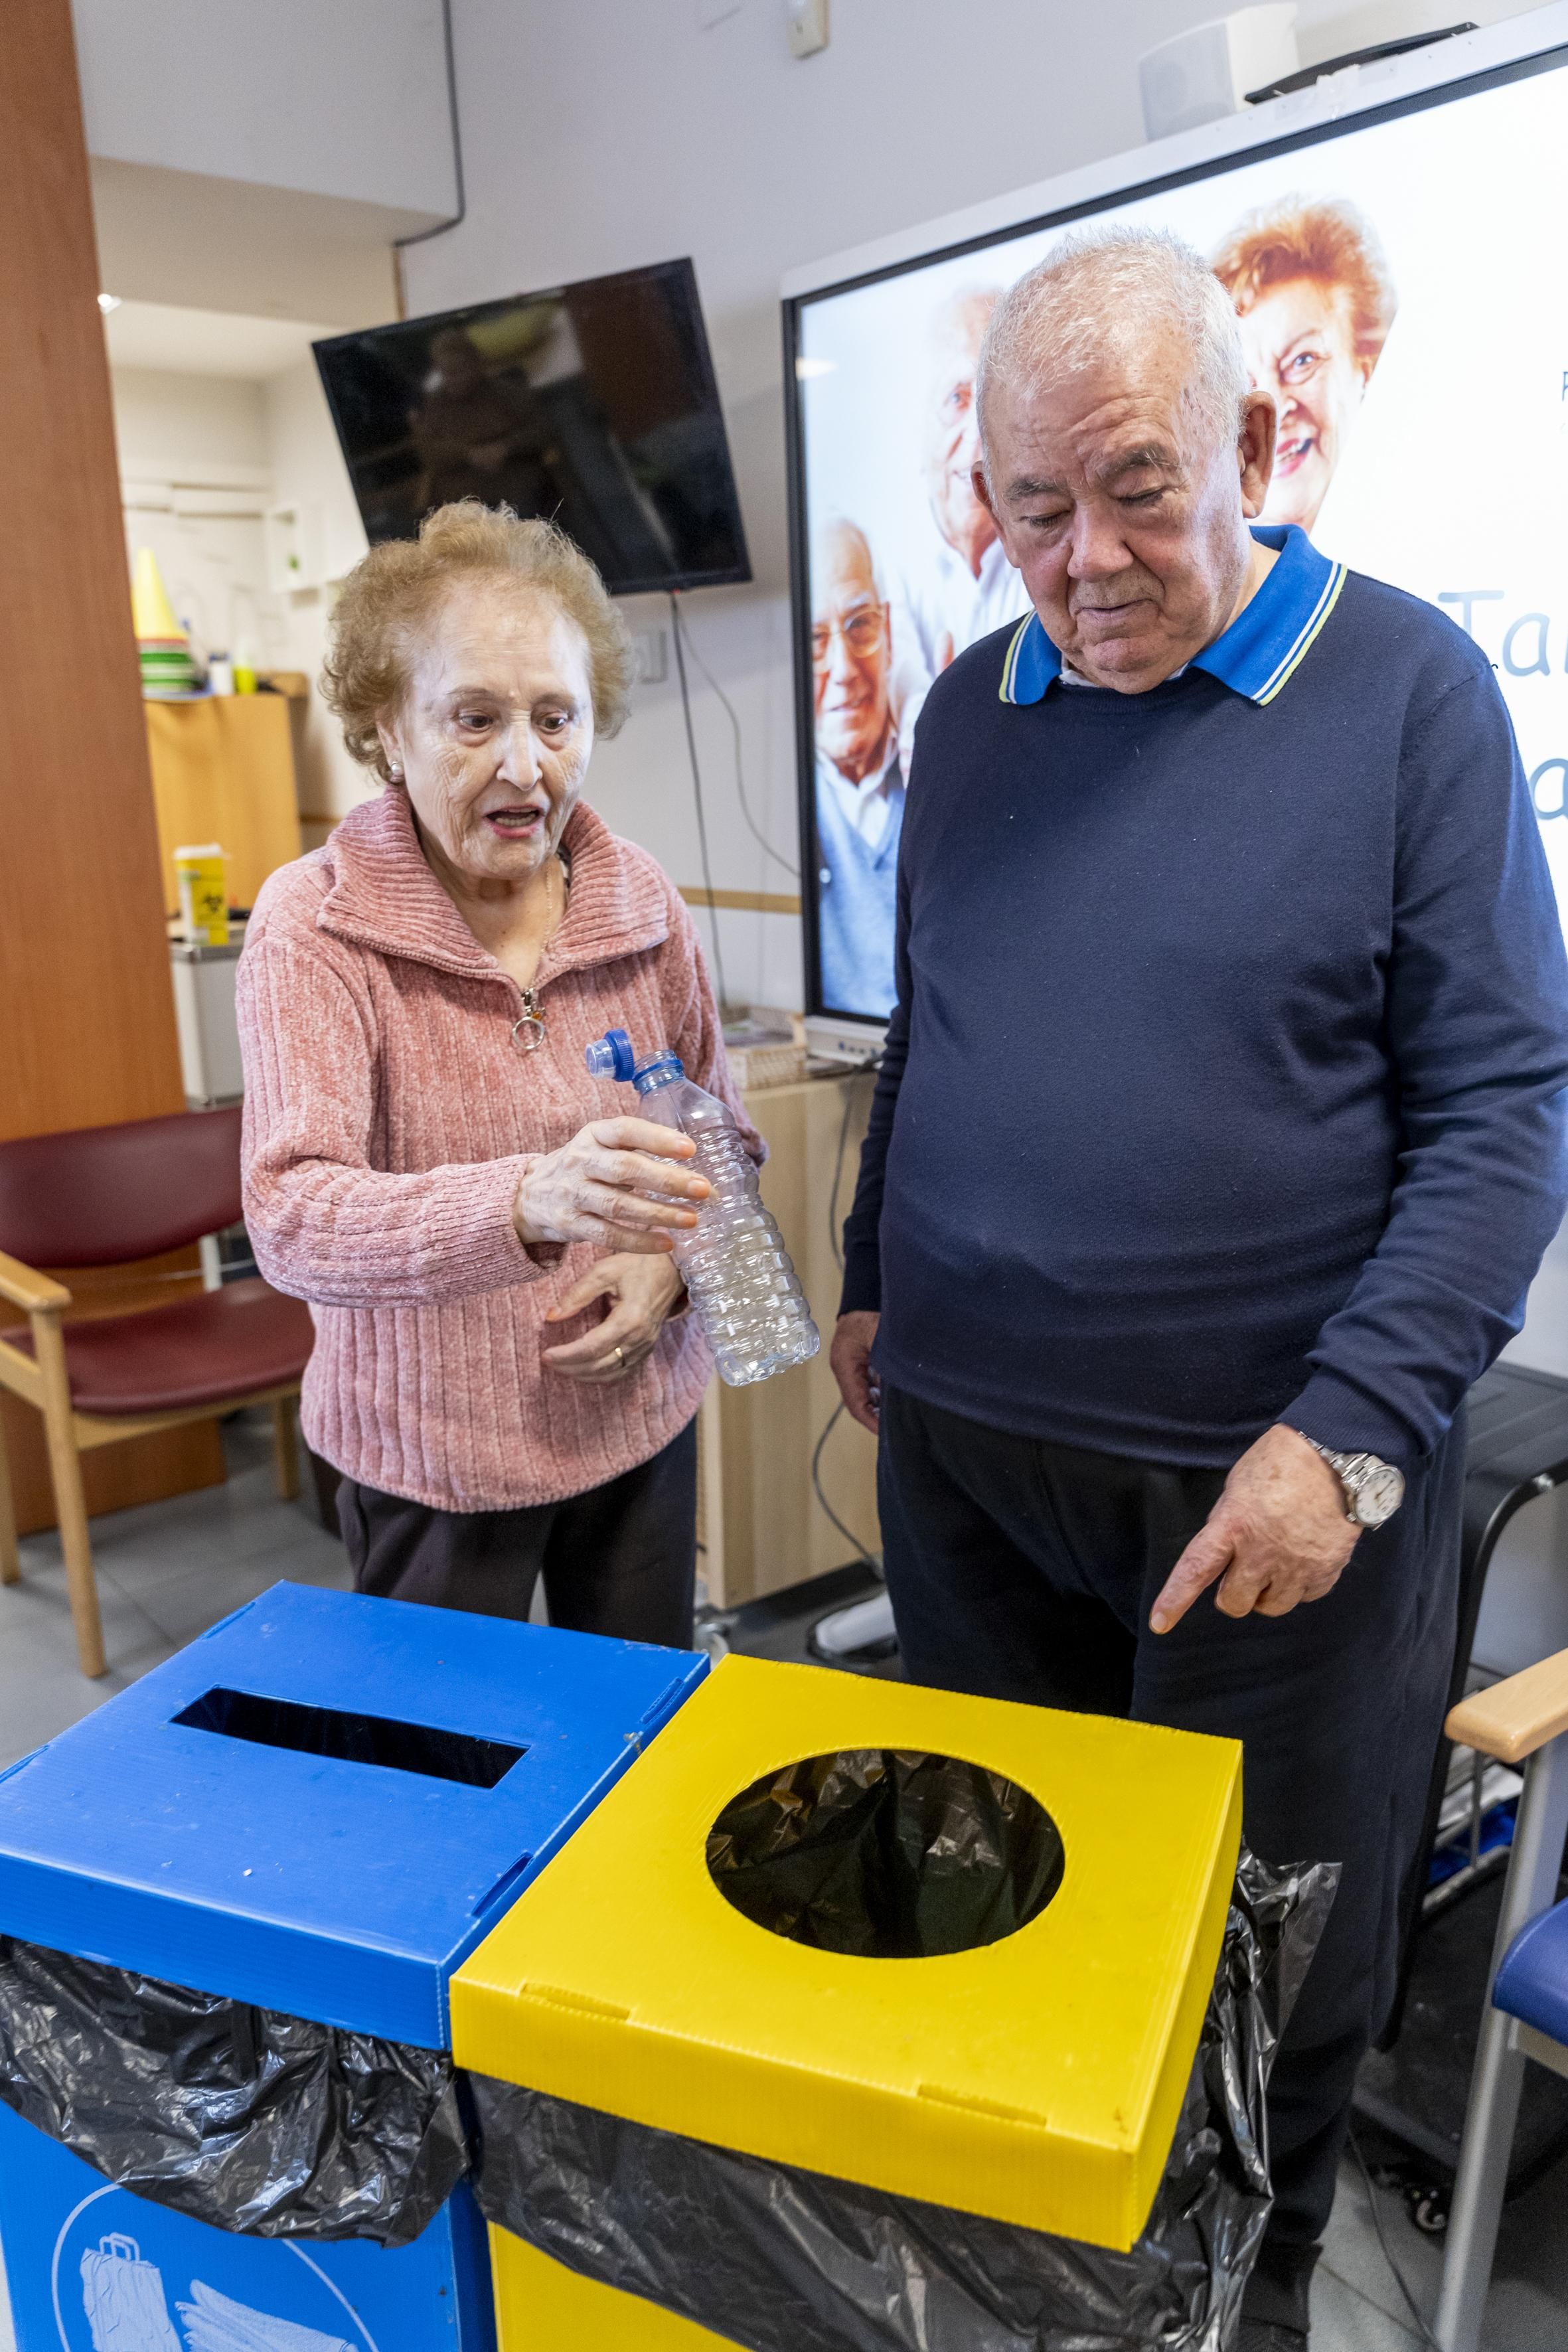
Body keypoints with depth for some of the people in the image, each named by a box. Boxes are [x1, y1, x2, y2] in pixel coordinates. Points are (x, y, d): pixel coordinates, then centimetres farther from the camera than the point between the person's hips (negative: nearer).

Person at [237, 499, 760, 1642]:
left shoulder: (642, 903, -4)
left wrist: (672, 1260, -12)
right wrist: (530, 1201, -45)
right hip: (429, 1451, -3)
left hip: (638, 1414, 4)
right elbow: (291, 1215, -28)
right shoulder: (314, 925, -16)